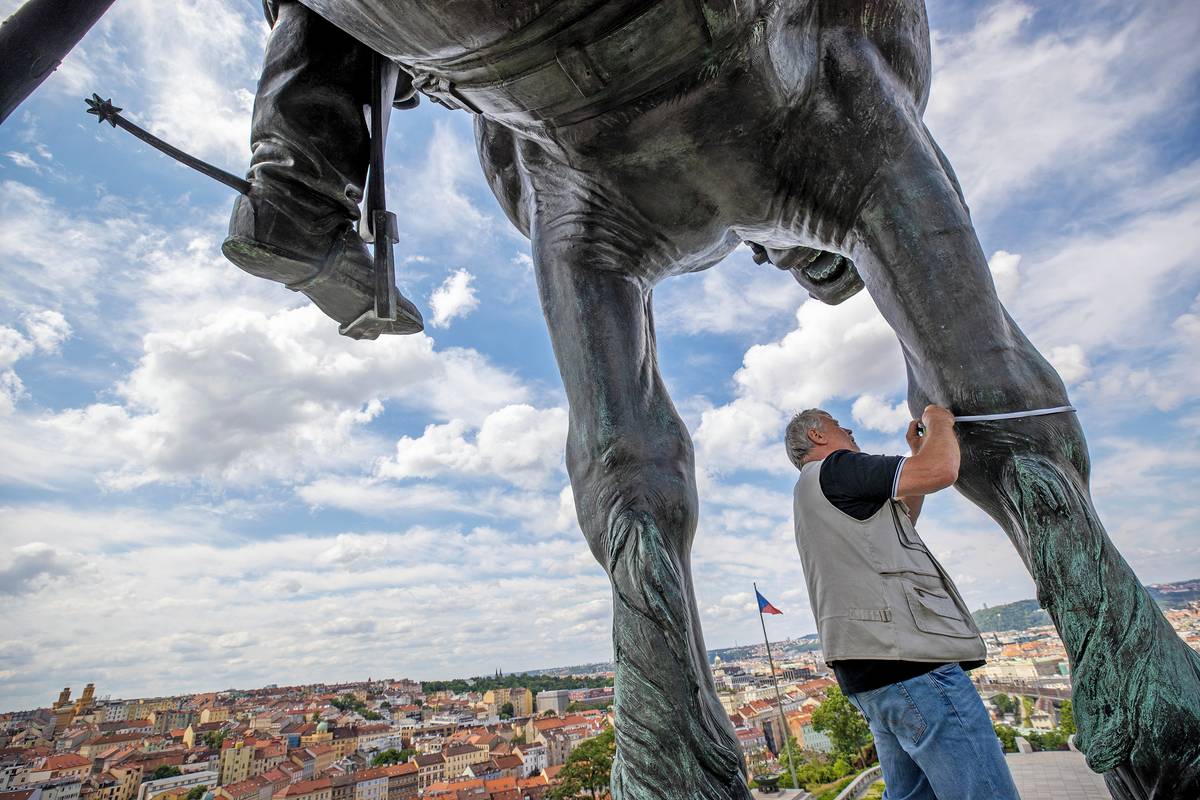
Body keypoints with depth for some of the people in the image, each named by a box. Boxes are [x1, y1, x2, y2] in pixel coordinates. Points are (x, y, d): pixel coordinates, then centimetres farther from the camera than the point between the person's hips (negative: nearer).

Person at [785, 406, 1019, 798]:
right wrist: (938, 420, 7)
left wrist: (917, 451, 30)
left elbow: (901, 517, 33)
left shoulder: (812, 493, 25)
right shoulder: (833, 469, -7)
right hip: (910, 663, -10)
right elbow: (941, 471, -14)